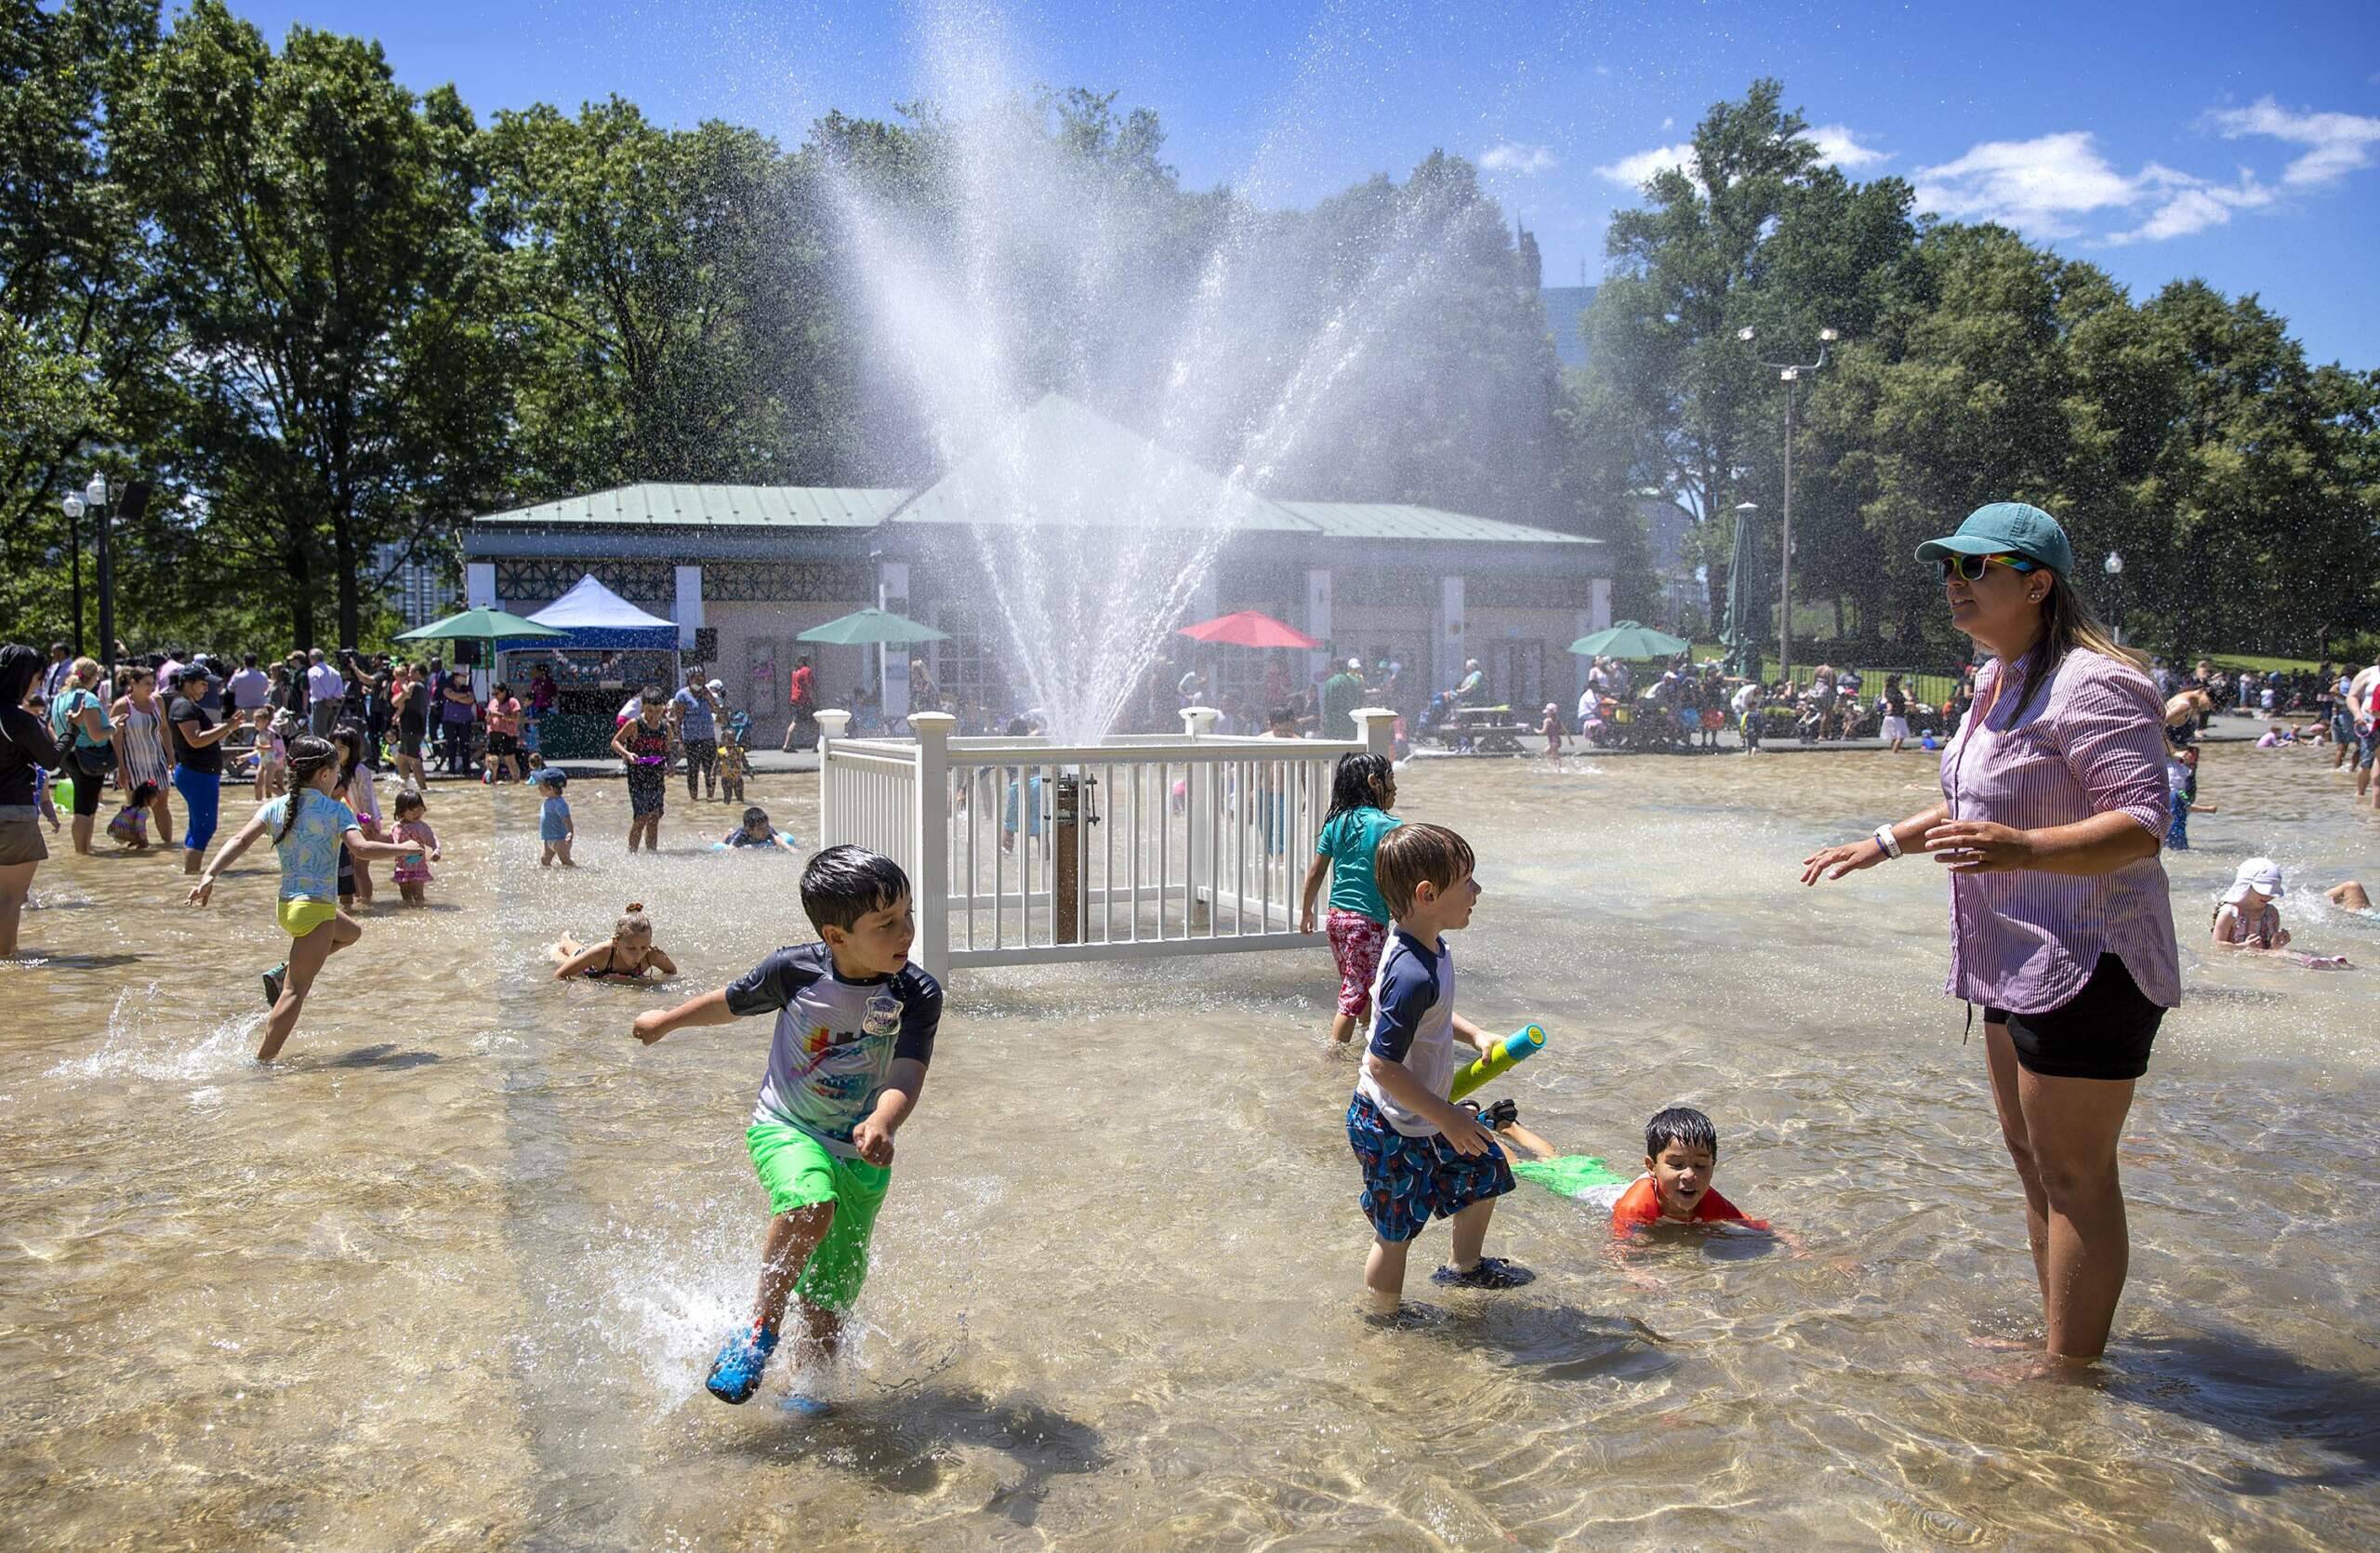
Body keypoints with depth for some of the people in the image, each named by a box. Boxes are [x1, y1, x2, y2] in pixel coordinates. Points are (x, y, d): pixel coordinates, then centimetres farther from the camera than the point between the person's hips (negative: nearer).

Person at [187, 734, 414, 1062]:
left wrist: (210, 875, -9)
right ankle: (261, 1062, -8)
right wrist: (402, 848, -12)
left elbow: (240, 841, -4)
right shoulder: (336, 810, -9)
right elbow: (361, 848, -22)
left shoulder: (275, 807, 7)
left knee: (351, 931, 32)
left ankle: (282, 972, 20)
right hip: (315, 909, -7)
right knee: (295, 993, -4)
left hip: (287, 906, 7)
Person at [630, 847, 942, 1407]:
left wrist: (881, 1123, -47)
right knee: (811, 1206, -34)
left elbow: (906, 1079, -24)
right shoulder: (797, 970, -16)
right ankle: (761, 1326, -11)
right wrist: (666, 1020, 22)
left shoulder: (918, 995, -16)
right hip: (785, 1128, -1)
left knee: (829, 1304, 7)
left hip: (861, 1155, 2)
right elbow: (731, 1003, 5)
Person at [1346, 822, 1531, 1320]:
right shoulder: (1413, 975, -33)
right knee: (1397, 1232, 6)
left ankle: (1466, 1267, 47)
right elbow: (1383, 1064, -32)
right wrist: (1448, 1119, -24)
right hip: (1394, 1130, -10)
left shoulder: (1430, 949, -2)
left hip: (1424, 1115, 10)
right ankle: (1382, 1321, 28)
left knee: (1486, 1170, 24)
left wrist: (1474, 1035, 5)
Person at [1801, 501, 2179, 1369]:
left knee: (2073, 1174, -3)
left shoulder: (2090, 686, -19)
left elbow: (2144, 824, -27)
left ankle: (2070, 1374, 8)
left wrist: (2022, 848, -41)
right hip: (2019, 963, 11)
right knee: (2032, 1158, 18)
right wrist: (1885, 843, 27)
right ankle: (2058, 1349, 32)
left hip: (2085, 964, -11)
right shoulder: (1998, 681, 13)